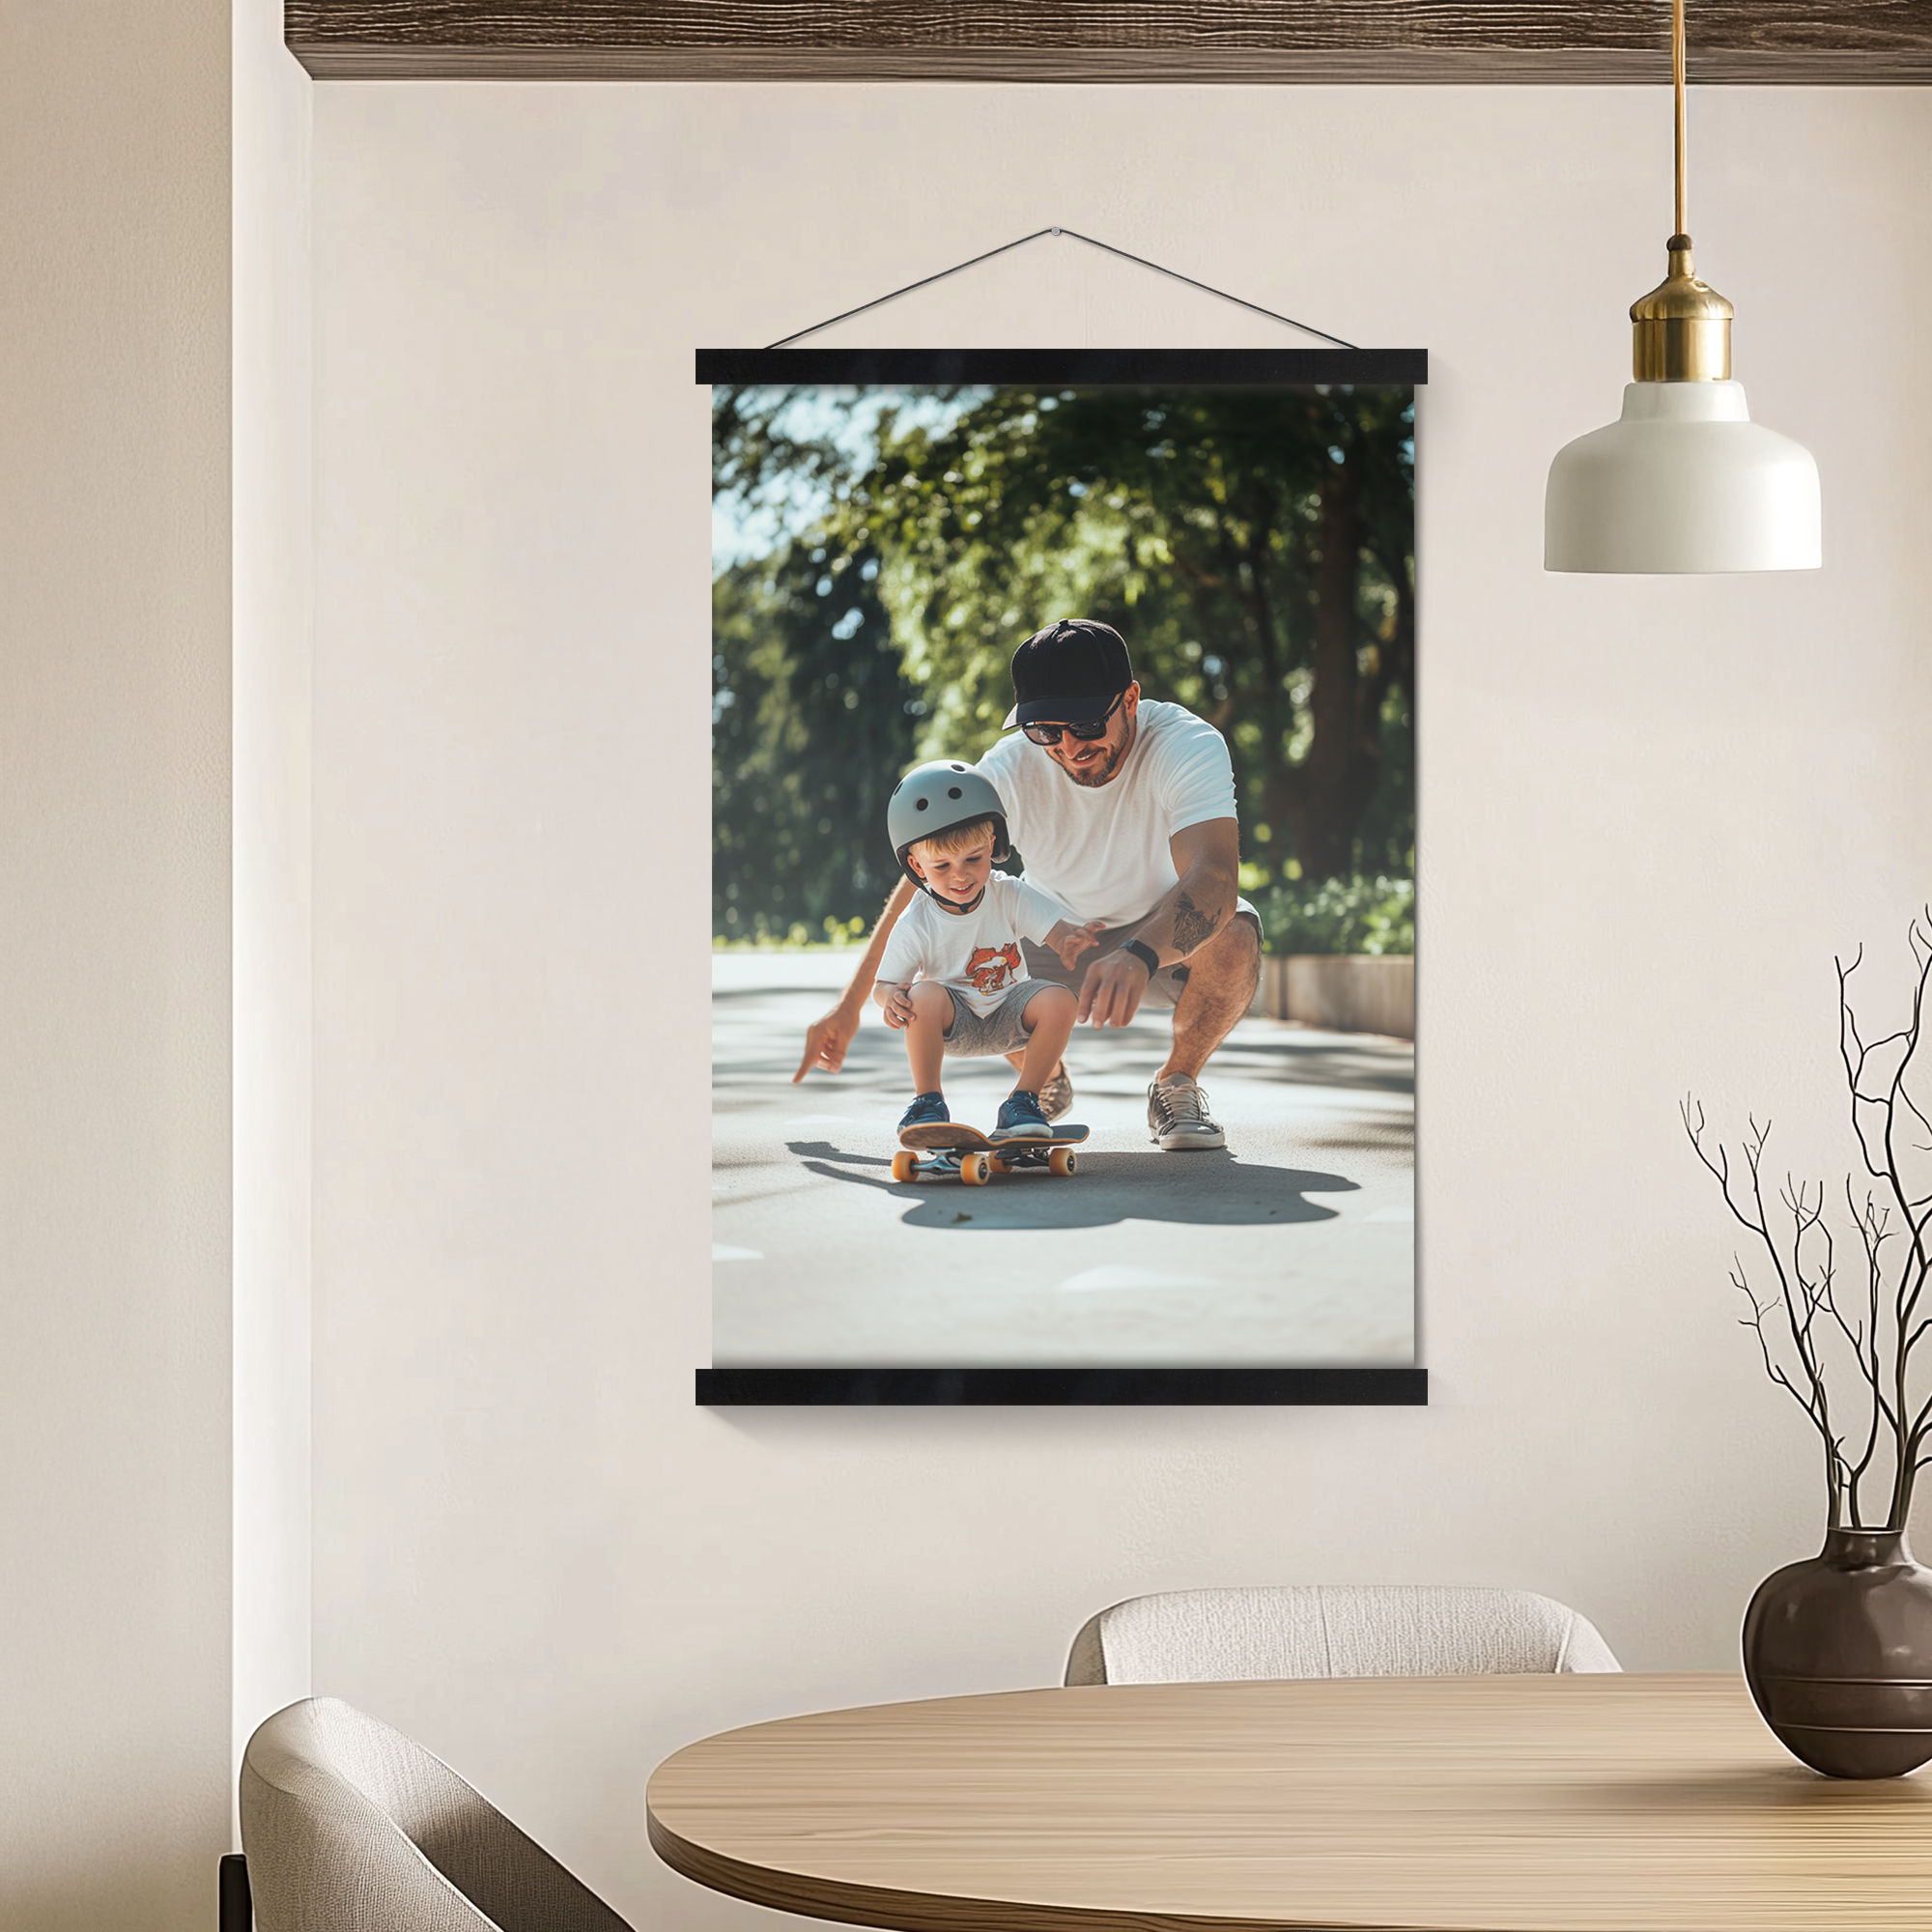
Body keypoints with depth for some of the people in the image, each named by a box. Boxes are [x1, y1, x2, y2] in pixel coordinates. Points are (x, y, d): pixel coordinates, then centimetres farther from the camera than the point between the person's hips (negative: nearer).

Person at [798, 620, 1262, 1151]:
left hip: (1167, 938, -2)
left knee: (1234, 936, -36)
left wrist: (1138, 957, -66)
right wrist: (849, 1006, -19)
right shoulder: (1011, 770, -22)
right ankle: (1045, 1082, 8)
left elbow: (1214, 873, -47)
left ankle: (1177, 1083, -5)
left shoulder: (1190, 745, -30)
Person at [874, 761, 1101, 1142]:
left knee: (1060, 1000, -27)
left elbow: (1057, 931, -19)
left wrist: (1070, 943, -45)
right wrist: (890, 998, -34)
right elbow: (884, 984, -8)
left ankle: (1023, 1102, -12)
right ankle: (927, 1102, -16)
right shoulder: (916, 924, -14)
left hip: (1008, 1017, 2)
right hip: (954, 1024, -2)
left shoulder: (1012, 896, -11)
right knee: (924, 995, -35)